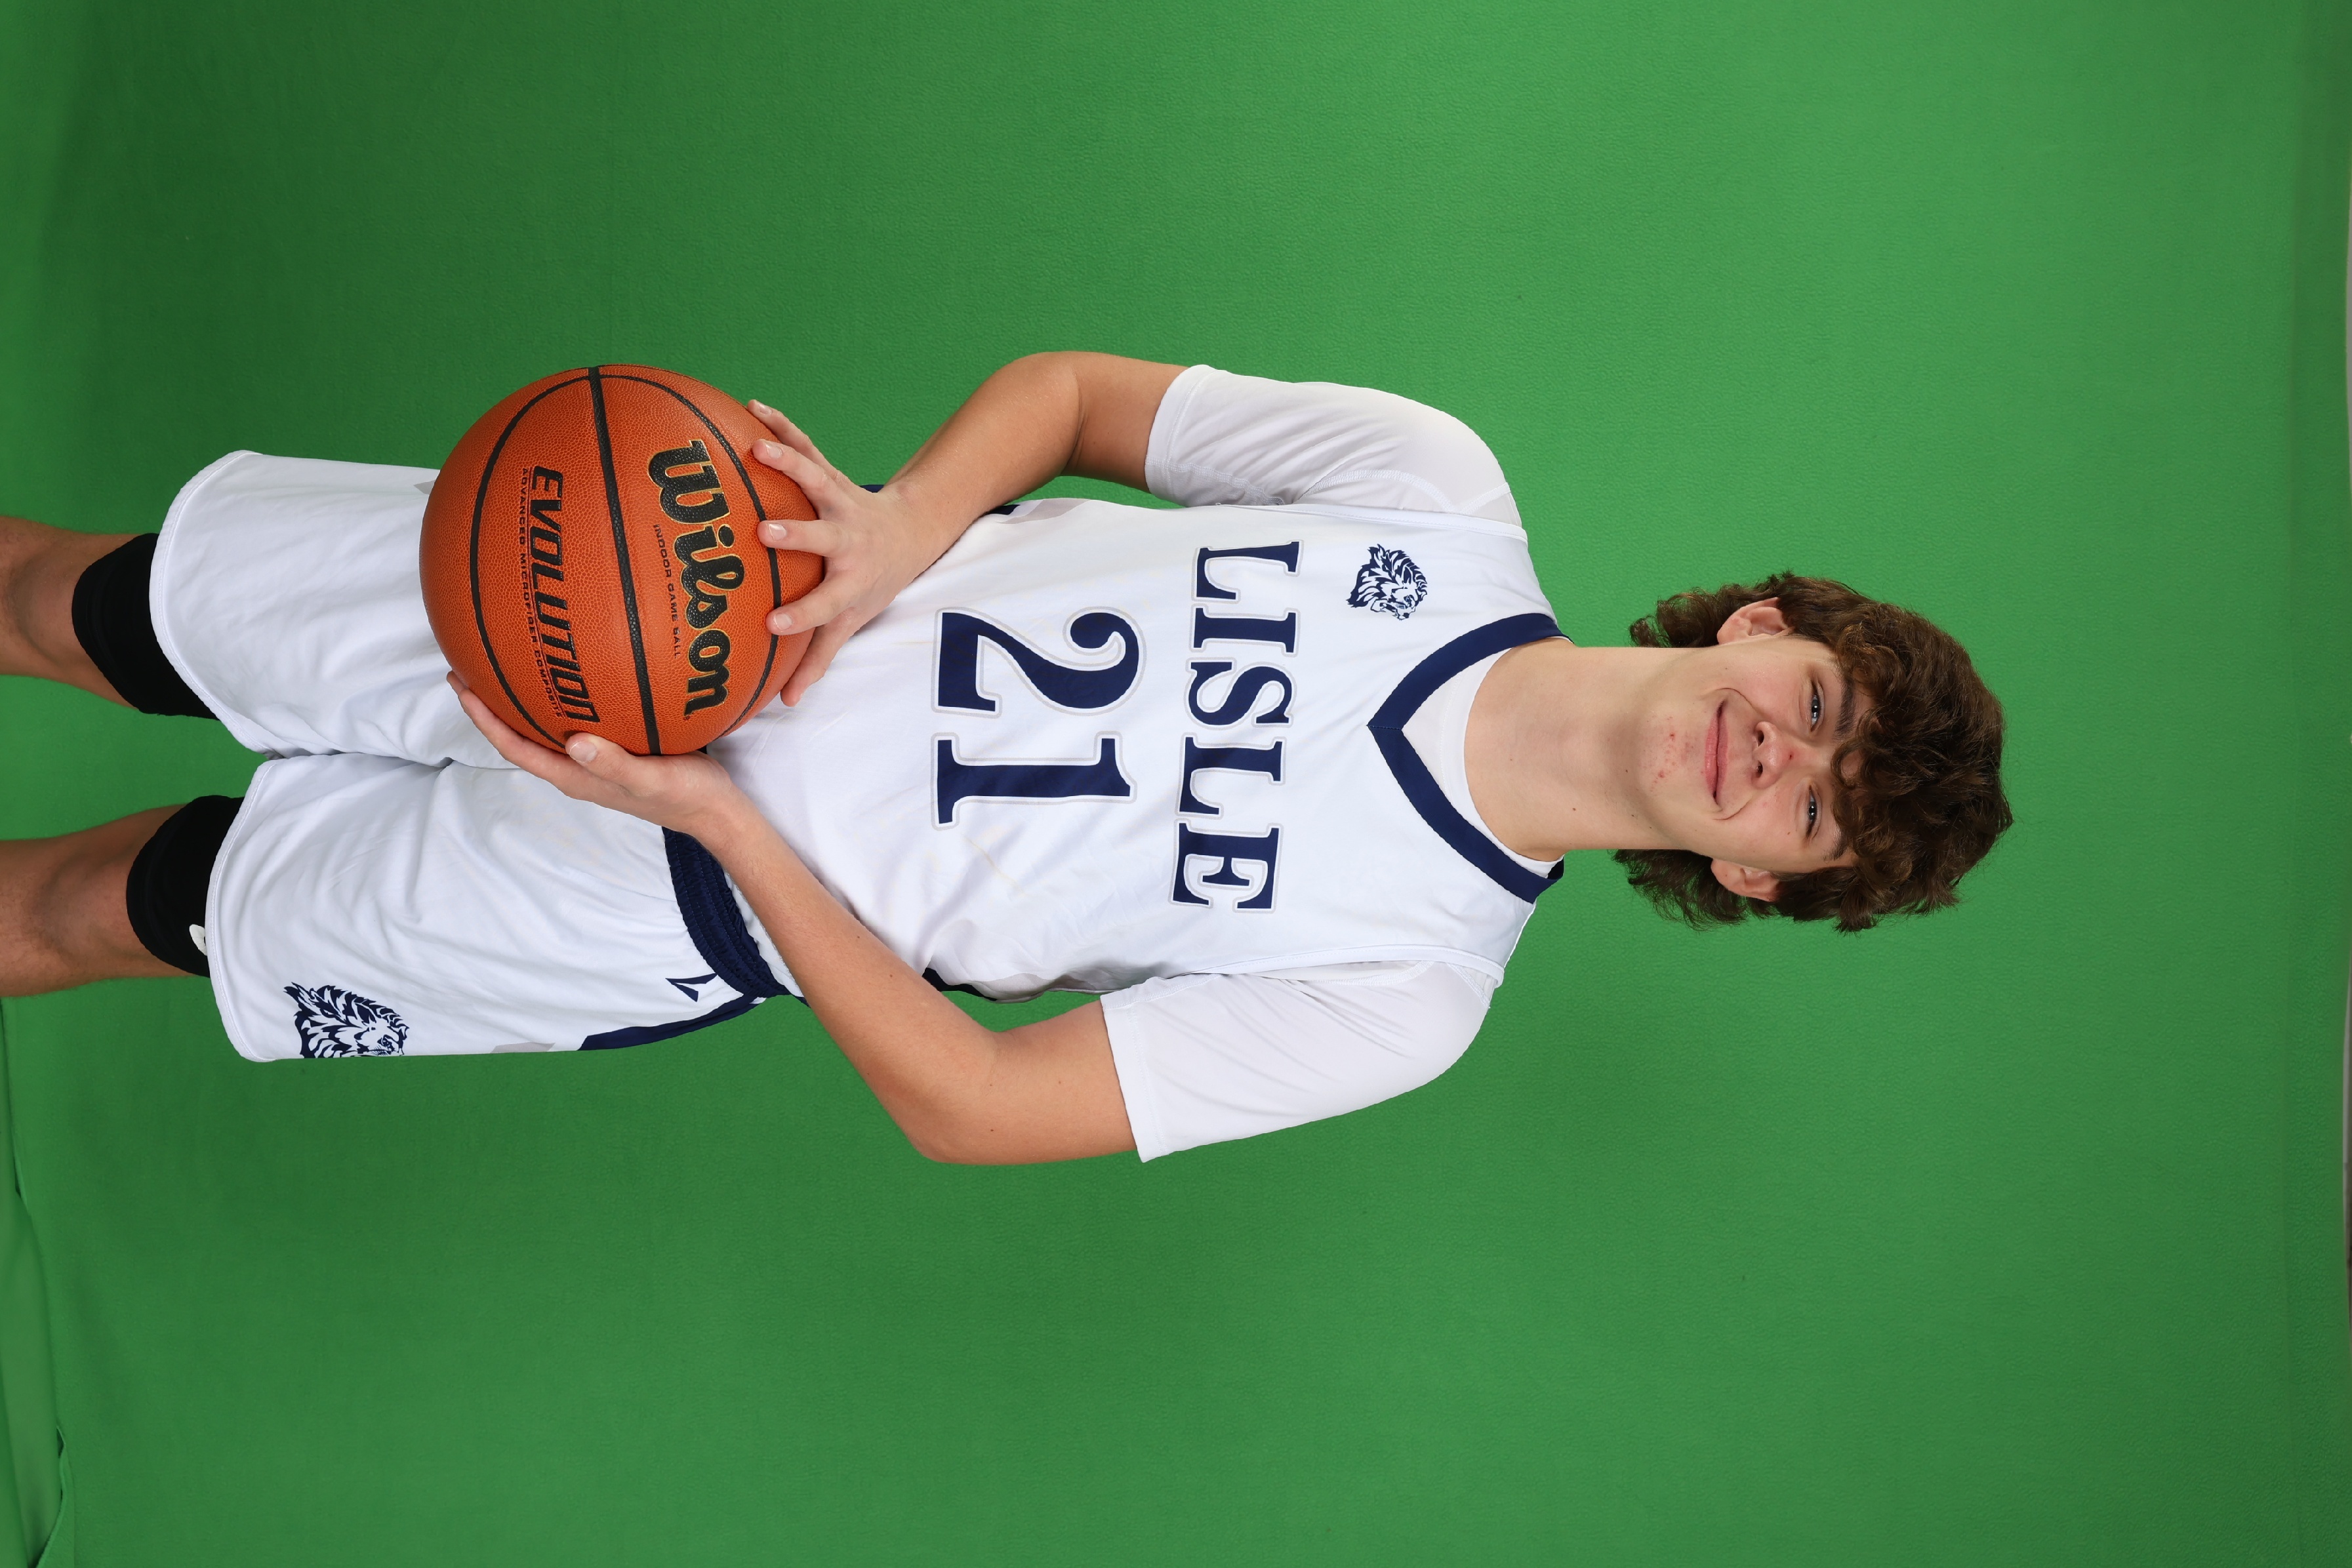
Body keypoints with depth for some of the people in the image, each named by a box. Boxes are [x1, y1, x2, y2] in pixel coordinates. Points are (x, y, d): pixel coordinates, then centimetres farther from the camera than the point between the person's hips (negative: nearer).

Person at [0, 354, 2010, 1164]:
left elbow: (970, 1103, -15)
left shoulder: (1405, 988, -15)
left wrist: (718, 817, -22)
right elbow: (1072, 385, 0)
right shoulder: (1441, 495, -8)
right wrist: (903, 527, -21)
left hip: (689, 908, -2)